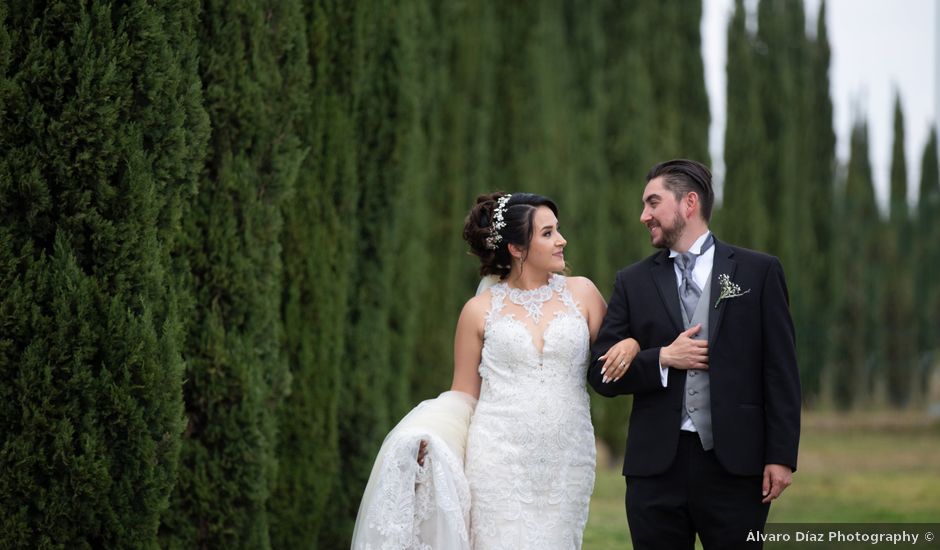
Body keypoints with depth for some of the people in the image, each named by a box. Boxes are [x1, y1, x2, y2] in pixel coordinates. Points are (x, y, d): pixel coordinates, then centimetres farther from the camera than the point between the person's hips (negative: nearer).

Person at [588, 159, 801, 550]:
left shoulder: (759, 272, 5)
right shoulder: (633, 282, 10)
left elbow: (781, 371, 2)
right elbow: (602, 375, 7)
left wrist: (781, 456, -5)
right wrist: (662, 359, -9)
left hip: (735, 461, -2)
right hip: (657, 463, 2)